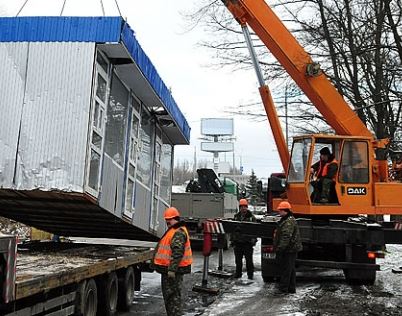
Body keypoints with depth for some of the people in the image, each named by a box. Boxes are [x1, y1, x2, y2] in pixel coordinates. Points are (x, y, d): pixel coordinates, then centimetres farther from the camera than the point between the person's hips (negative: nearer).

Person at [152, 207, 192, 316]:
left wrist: (172, 269, -29)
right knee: (168, 294, 18)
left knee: (172, 295, -8)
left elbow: (177, 253, -27)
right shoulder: (173, 231, 18)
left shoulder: (178, 233, -18)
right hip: (168, 269, 11)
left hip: (173, 271, -11)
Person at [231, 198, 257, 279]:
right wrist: (232, 239, 8)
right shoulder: (236, 216, 11)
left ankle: (250, 274, 12)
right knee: (238, 259, 11)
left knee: (249, 259, 2)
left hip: (247, 242, -3)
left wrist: (253, 239, -12)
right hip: (237, 242, 3)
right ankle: (238, 273, 23)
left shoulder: (251, 217, 0)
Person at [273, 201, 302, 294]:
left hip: (289, 250, -11)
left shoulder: (289, 222, -18)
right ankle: (291, 288, 22)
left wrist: (280, 248, -26)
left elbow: (286, 237, -26)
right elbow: (281, 235, 27)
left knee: (286, 269, -6)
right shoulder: (284, 220, 18)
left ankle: (283, 288, -1)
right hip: (290, 249, 11)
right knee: (291, 269, 15)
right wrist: (278, 247, 28)